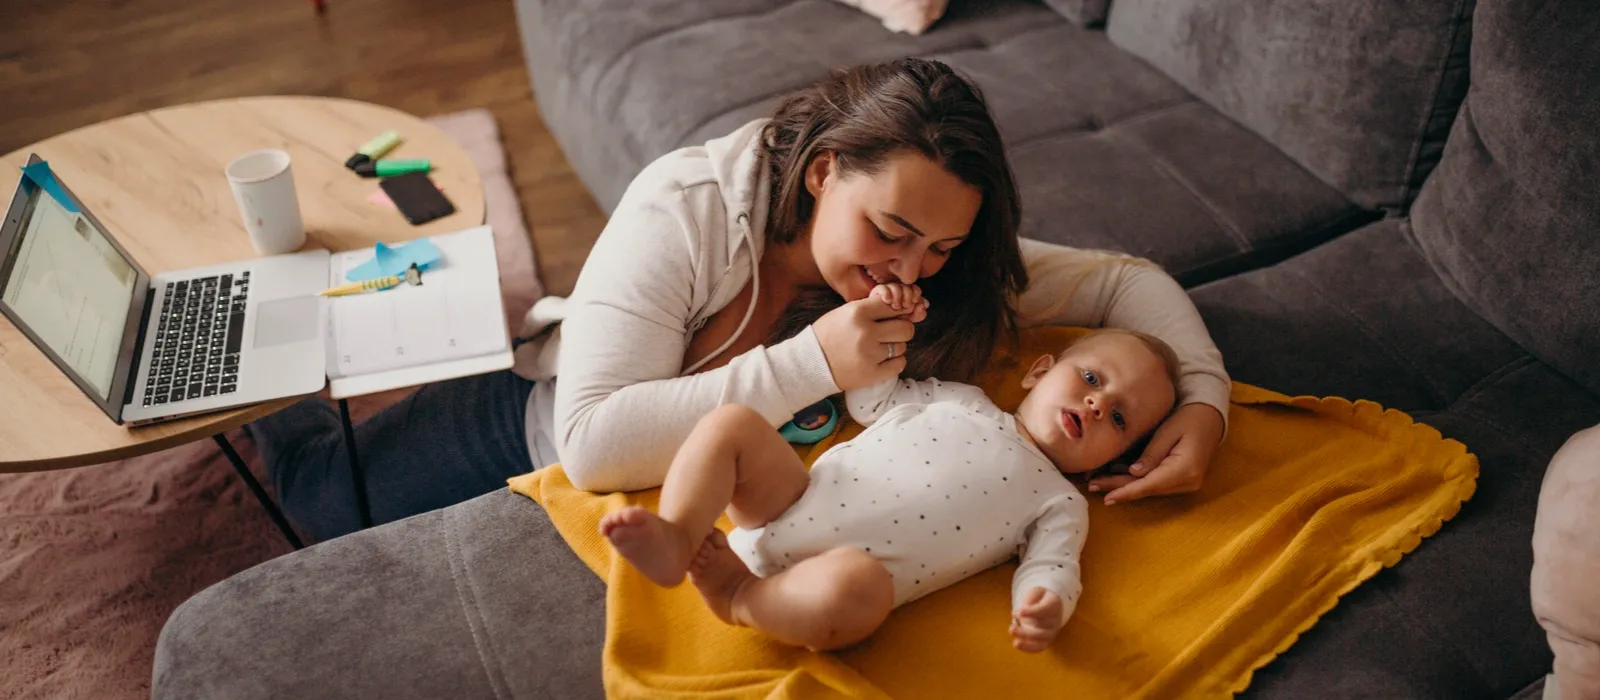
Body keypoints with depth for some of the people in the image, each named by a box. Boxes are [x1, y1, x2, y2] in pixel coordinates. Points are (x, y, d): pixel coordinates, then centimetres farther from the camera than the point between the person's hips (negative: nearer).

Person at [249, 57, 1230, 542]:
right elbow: (592, 445, -42)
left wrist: (1205, 401, -34)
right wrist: (810, 365, -47)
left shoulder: (946, 273, -24)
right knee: (327, 494, 16)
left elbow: (1124, 278, -16)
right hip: (541, 409, -3)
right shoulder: (686, 208, -37)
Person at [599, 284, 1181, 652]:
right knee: (731, 423, -11)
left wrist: (1045, 608, -26)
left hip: (857, 567, -5)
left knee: (853, 588, -41)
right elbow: (871, 396, 30)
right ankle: (677, 539, -24)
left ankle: (739, 597, -19)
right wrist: (875, 319, 16)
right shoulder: (957, 399, 23)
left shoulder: (1059, 503, 13)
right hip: (794, 497, 5)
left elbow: (1050, 569, -1)